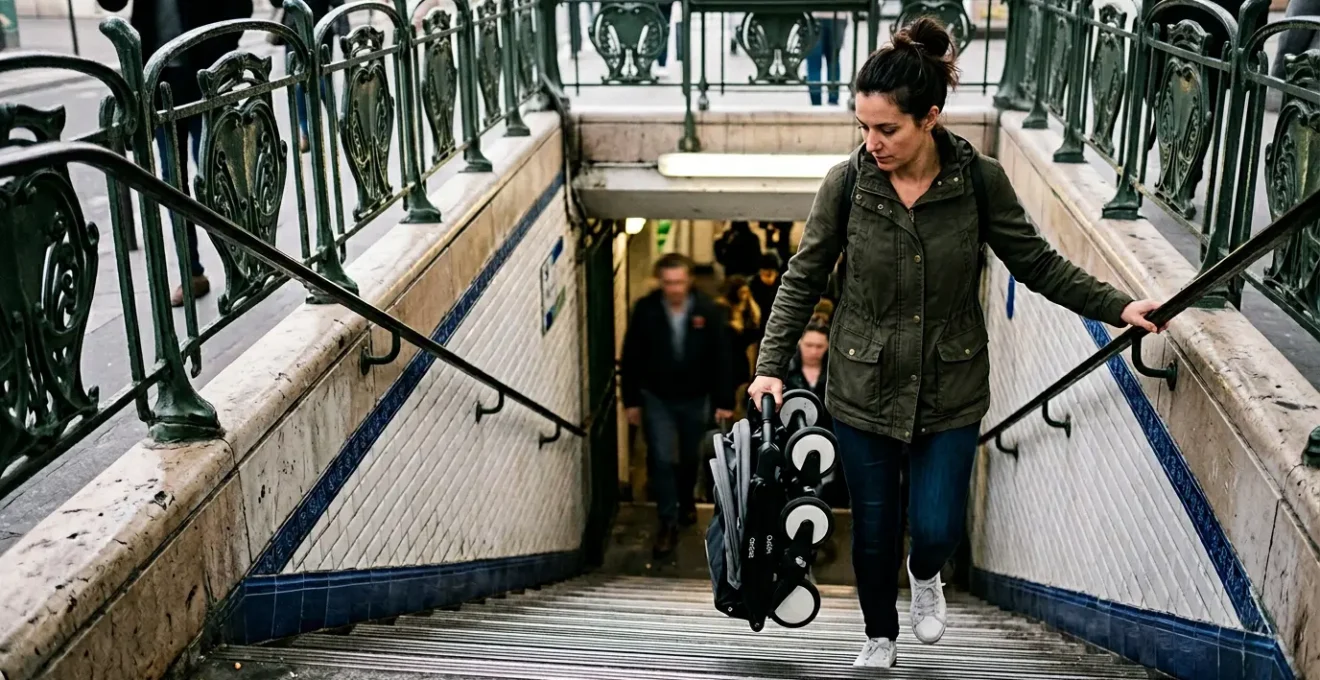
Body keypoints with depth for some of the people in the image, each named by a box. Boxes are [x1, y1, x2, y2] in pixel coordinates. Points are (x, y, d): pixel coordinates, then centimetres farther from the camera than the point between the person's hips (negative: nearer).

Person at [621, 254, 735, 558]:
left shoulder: (709, 311, -14)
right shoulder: (645, 310, -14)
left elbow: (720, 359, -10)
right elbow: (631, 358, -6)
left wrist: (724, 402, -9)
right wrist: (631, 400, -5)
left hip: (695, 399, 1)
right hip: (656, 398, -1)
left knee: (691, 458, 19)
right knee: (661, 460, -6)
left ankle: (686, 500, 47)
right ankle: (668, 523, 6)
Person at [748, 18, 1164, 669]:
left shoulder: (980, 180, -12)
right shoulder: (845, 182, -12)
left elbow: (1037, 262, -1)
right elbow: (803, 280, -4)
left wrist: (1118, 306, -7)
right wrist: (771, 365, -10)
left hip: (951, 392, 0)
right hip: (863, 390, 0)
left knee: (936, 530, 1)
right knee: (874, 532, 12)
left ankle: (925, 573, 41)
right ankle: (880, 637, 41)